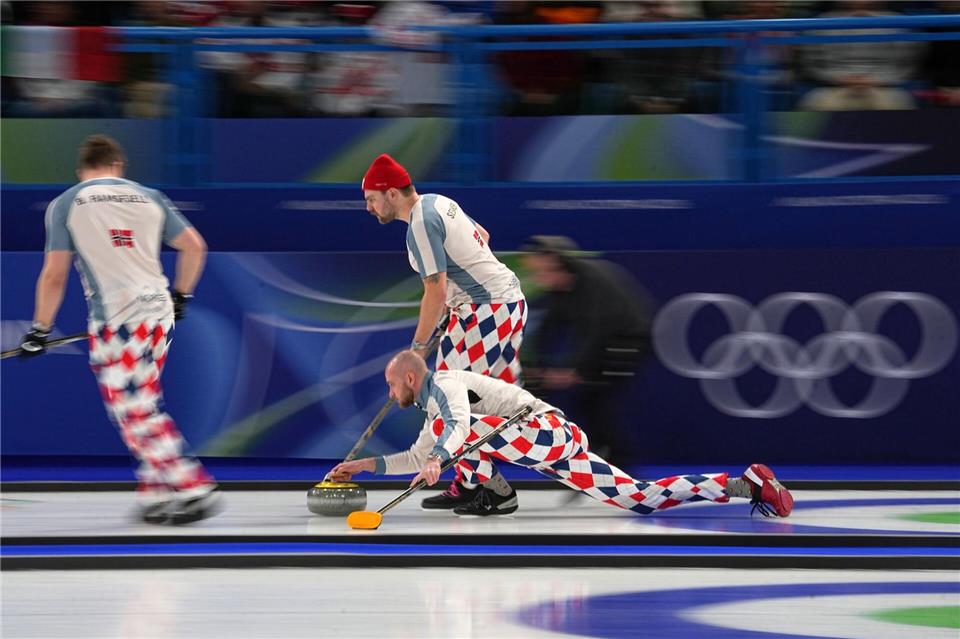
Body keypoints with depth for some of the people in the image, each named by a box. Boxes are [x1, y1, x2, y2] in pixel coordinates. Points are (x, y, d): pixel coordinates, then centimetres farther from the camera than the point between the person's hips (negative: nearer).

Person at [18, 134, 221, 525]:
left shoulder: (64, 205, 2)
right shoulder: (149, 197, 13)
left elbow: (55, 275, -2)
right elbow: (194, 246, 11)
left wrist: (40, 330, 8)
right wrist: (181, 295, 27)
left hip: (116, 320, -5)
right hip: (159, 310, 5)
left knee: (135, 414, -3)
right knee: (143, 406, 16)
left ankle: (195, 490, -10)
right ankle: (156, 495, 13)